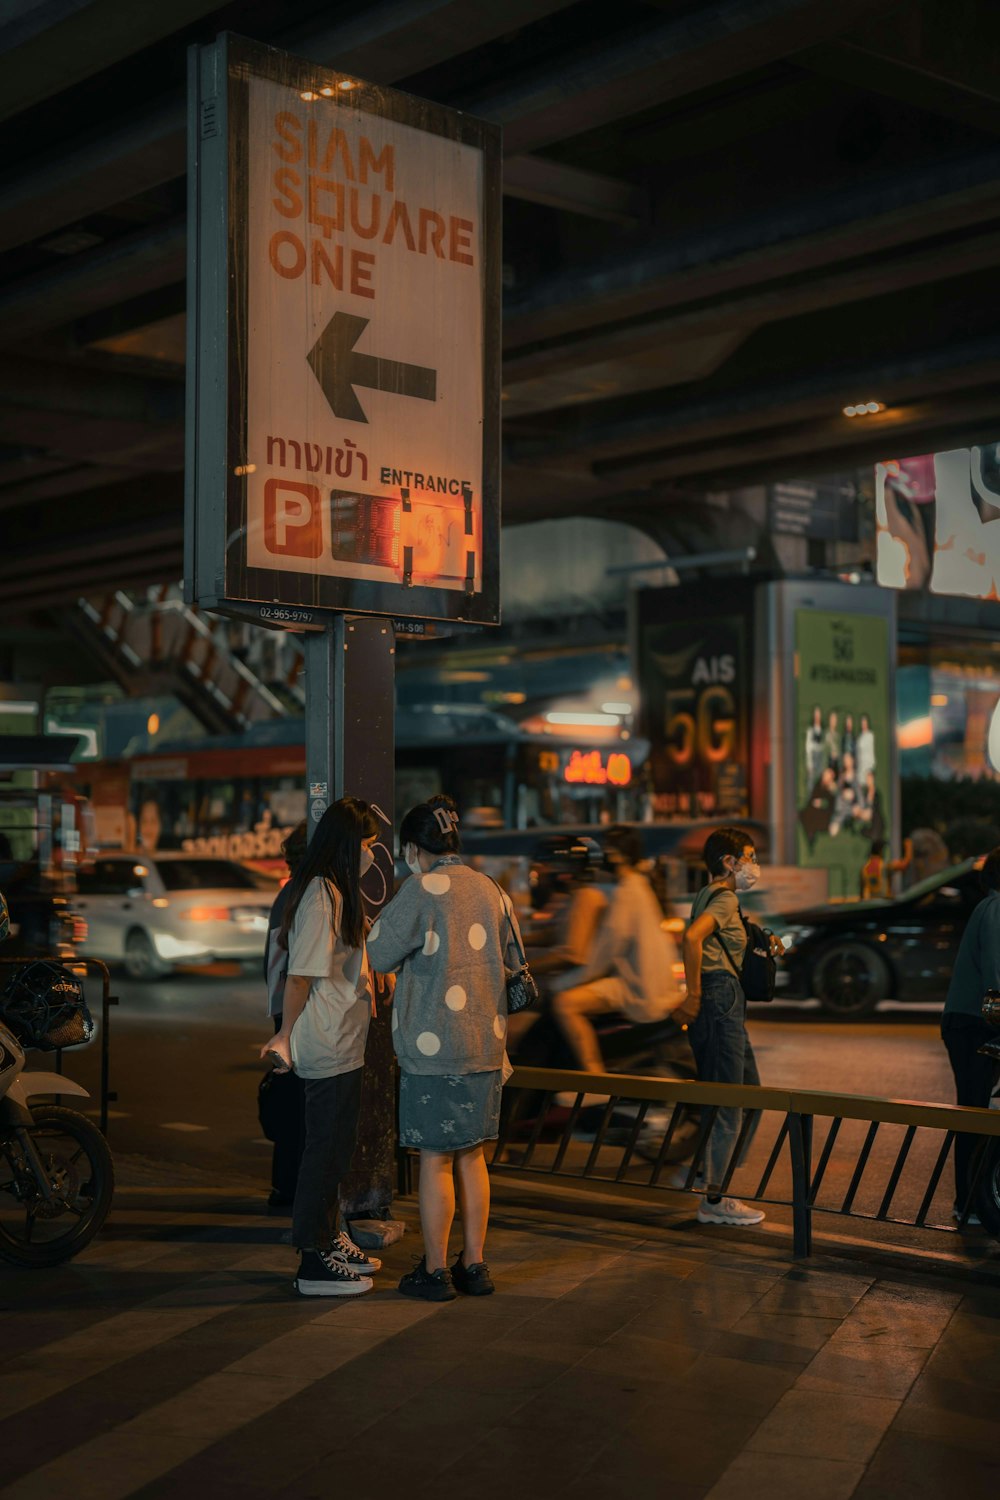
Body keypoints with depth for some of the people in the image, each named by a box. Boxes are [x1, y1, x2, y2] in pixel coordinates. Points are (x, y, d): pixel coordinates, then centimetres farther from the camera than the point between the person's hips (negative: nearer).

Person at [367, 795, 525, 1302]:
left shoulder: (421, 890, -11)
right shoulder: (490, 889, 8)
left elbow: (377, 955, -4)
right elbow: (513, 959, 18)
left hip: (433, 1047, -6)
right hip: (485, 1043, 6)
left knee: (435, 1159, 2)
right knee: (471, 1155, 14)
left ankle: (435, 1271, 8)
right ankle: (474, 1265, 19)